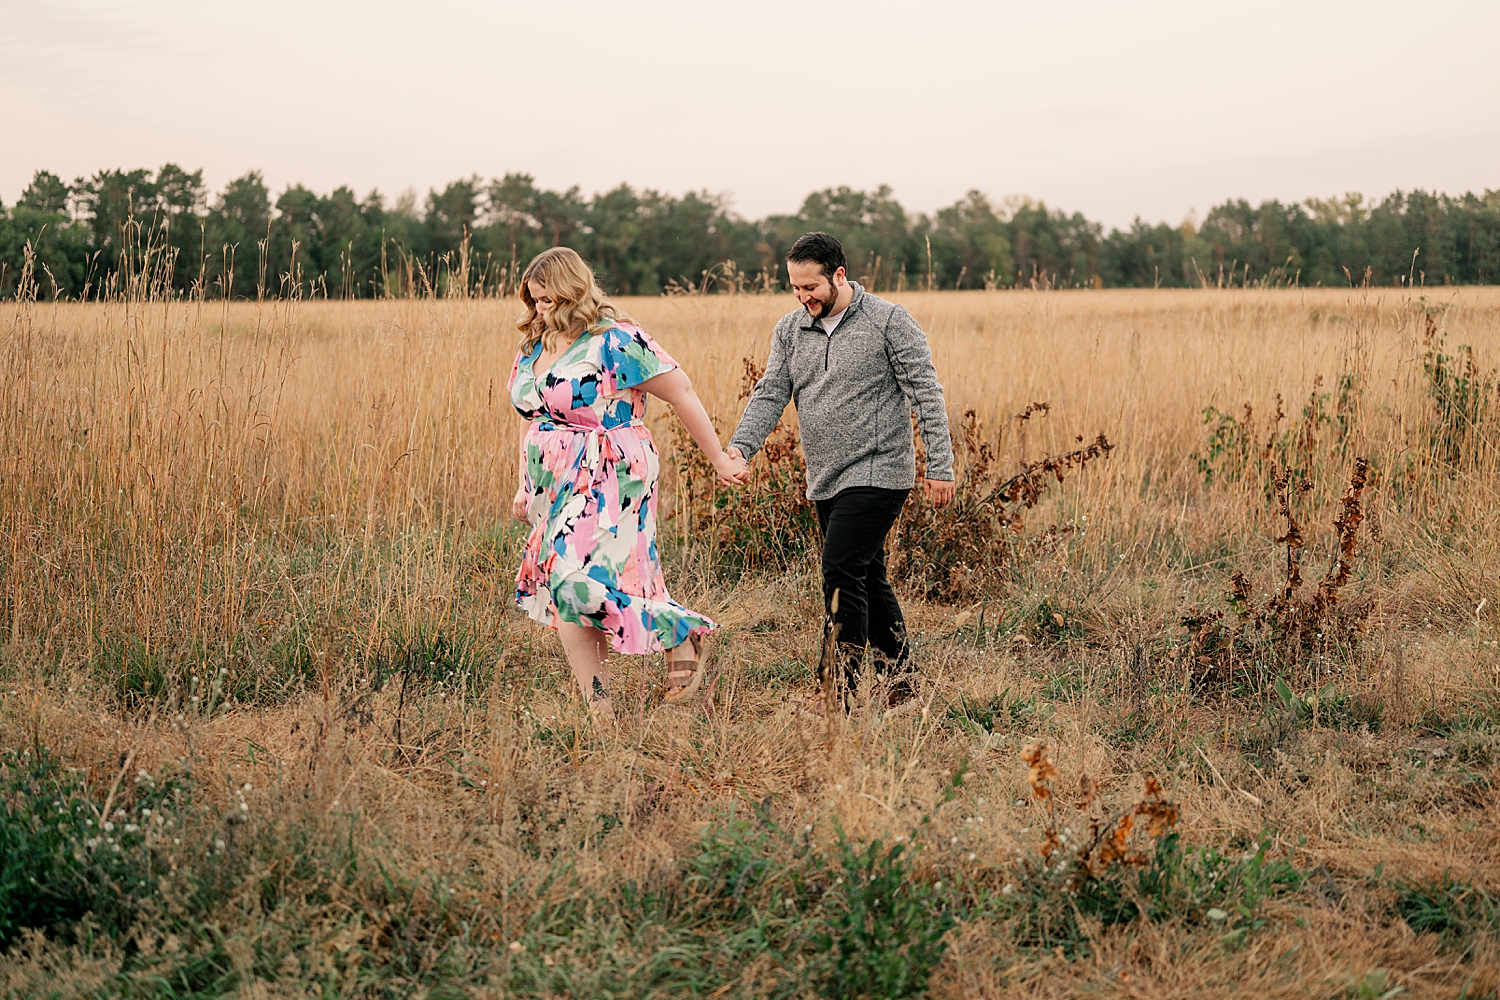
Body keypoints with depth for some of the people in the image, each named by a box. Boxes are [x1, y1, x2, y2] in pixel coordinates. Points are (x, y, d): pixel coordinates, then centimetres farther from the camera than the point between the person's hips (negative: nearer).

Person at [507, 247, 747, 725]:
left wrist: (718, 458, -6)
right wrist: (526, 487, 22)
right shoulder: (533, 346, 11)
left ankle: (683, 636, 2)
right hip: (557, 490, 8)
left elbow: (680, 391, -10)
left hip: (607, 486, -8)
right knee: (561, 595, 2)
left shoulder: (614, 341, -13)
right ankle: (601, 713, 5)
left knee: (581, 585, -20)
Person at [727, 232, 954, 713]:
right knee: (867, 580, 12)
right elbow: (770, 394, 4)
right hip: (826, 482, 7)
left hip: (877, 474, -7)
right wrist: (740, 446, -13)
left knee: (841, 572, -16)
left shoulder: (889, 322, -8)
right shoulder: (790, 329, 9)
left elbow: (926, 395, -8)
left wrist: (939, 466, -13)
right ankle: (901, 688, 21)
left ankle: (840, 696, -13)